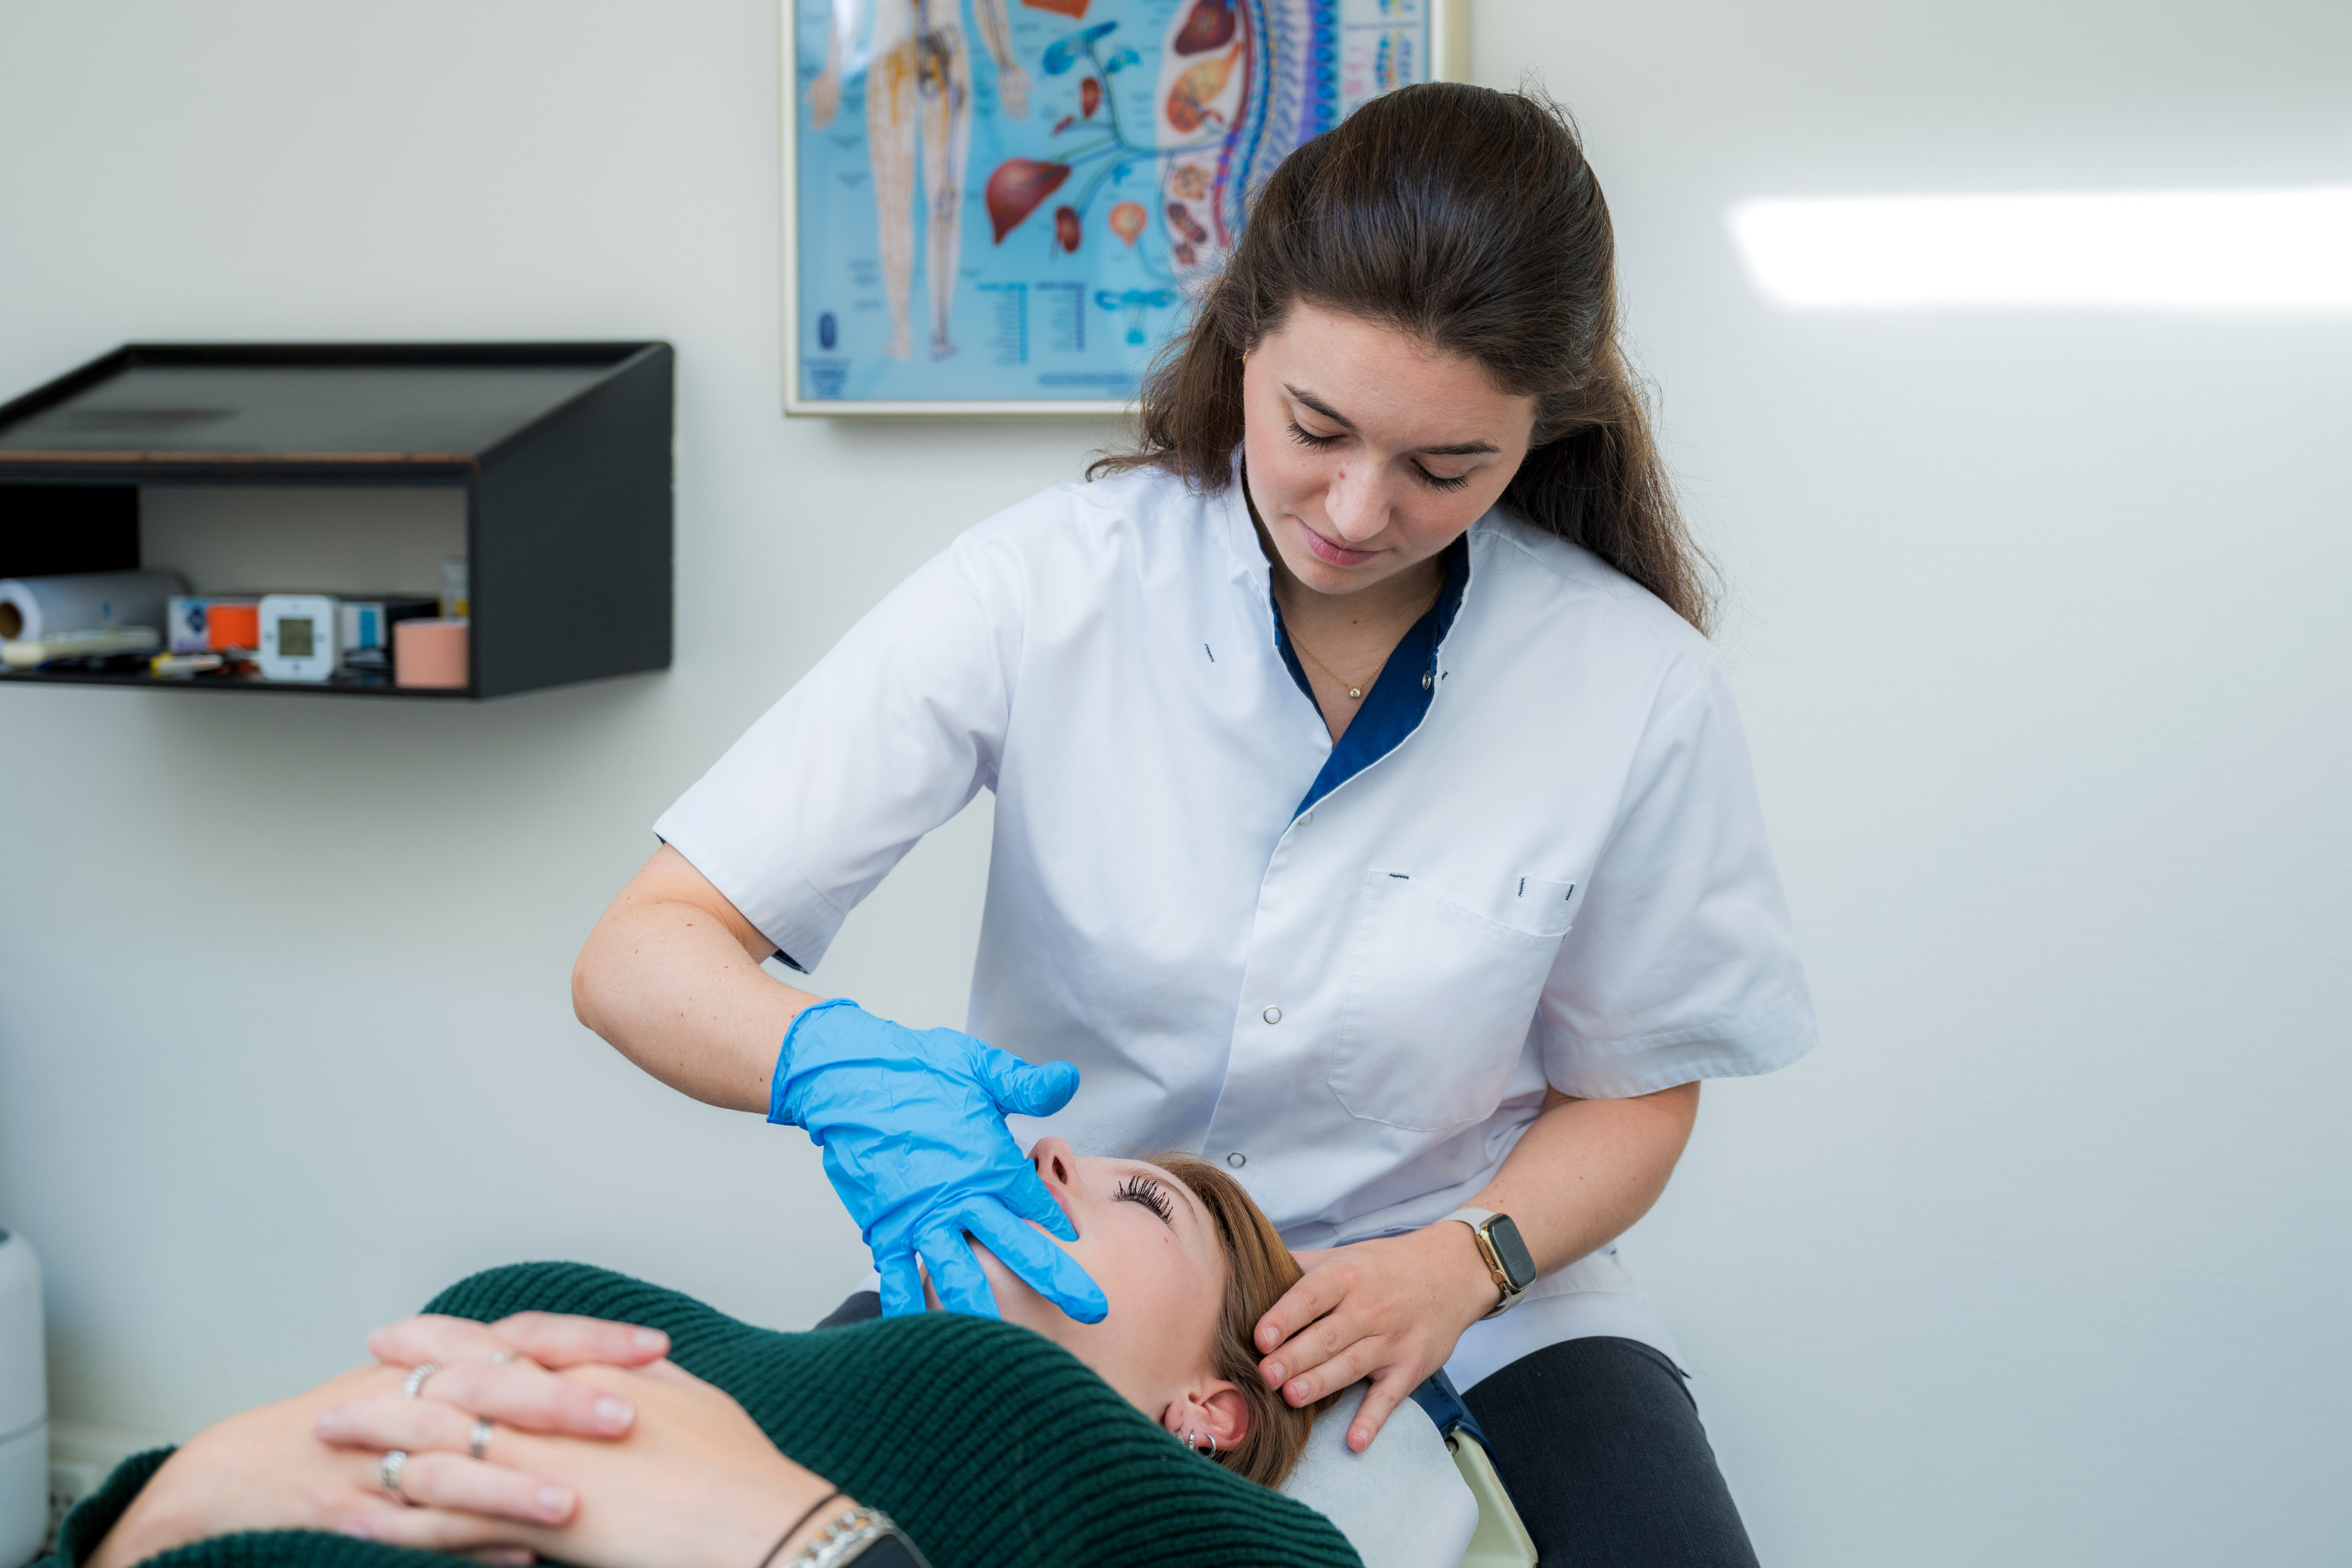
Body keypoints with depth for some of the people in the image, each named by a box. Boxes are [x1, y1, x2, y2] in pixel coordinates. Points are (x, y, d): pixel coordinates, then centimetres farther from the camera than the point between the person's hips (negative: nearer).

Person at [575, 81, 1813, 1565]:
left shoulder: (1637, 683, -12)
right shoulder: (1046, 587, -15)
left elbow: (1630, 1094, 3)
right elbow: (639, 954, -15)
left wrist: (1464, 1263, -17)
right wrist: (835, 1064, -37)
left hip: (1468, 1292, 1)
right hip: (1054, 1270, 0)